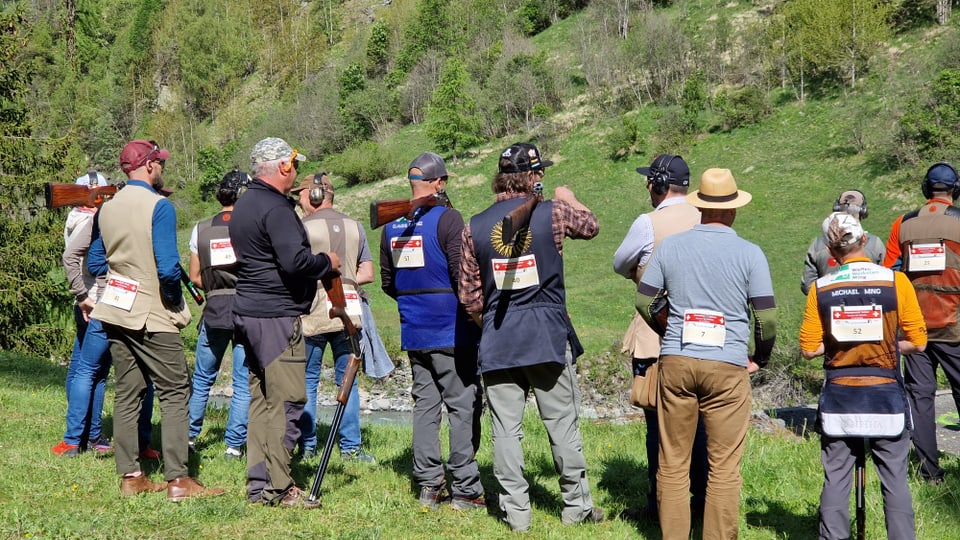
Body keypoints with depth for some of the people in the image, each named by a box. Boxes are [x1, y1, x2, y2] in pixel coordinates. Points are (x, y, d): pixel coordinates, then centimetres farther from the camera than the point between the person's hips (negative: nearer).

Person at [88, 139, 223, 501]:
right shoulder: (159, 207, -13)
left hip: (115, 314, 7)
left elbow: (95, 264, 14)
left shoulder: (106, 208, 8)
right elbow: (168, 268, -20)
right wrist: (176, 300, -3)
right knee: (175, 393, -2)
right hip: (152, 316, -7)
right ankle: (177, 480, -6)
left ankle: (130, 476, 12)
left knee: (127, 393, 11)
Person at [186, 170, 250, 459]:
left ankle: (188, 435, 22)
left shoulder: (201, 229, 5)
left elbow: (195, 277, 7)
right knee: (244, 382, 3)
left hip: (214, 310, 3)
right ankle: (234, 444, 4)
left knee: (202, 378, 17)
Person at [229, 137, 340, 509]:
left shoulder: (244, 204, 16)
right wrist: (327, 263, -8)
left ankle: (257, 484, 18)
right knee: (286, 402, -5)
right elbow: (295, 261, -25)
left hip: (248, 311, 10)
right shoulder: (275, 207, -15)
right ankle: (278, 488, -1)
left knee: (261, 400, 13)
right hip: (276, 317, -10)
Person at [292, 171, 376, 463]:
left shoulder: (305, 227, -7)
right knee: (347, 380, 9)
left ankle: (307, 446, 11)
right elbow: (367, 274, 9)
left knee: (308, 381, 8)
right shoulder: (354, 226, 8)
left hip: (313, 316, -4)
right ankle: (351, 448, 9)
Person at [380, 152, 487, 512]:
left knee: (425, 404, 12)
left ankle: (428, 486, 14)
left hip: (413, 333, 6)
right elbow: (463, 276, -17)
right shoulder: (447, 219, -13)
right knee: (463, 405, 0)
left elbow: (387, 282, 15)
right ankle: (465, 490, 2)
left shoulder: (392, 225, 8)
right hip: (451, 330, -6)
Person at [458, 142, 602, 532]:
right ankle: (576, 506, 17)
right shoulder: (552, 214, -5)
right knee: (563, 424, 8)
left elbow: (469, 297, 3)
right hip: (549, 337, -1)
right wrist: (569, 199, 36)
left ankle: (516, 512, 10)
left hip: (496, 342, 2)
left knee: (506, 428, 6)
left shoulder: (474, 228, 1)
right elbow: (591, 225, 18)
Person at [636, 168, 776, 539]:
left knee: (673, 463, 10)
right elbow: (766, 317, -5)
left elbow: (643, 301, 8)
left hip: (675, 362, 2)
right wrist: (760, 359, 11)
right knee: (724, 467, 4)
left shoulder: (670, 246, 4)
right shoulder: (749, 254, -3)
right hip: (728, 366, -2)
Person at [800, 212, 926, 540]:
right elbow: (917, 343, -6)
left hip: (839, 398, 1)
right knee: (895, 480, 7)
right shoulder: (896, 281, -8)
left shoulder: (821, 289, -4)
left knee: (835, 478, 9)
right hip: (886, 396, -1)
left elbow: (809, 349, -3)